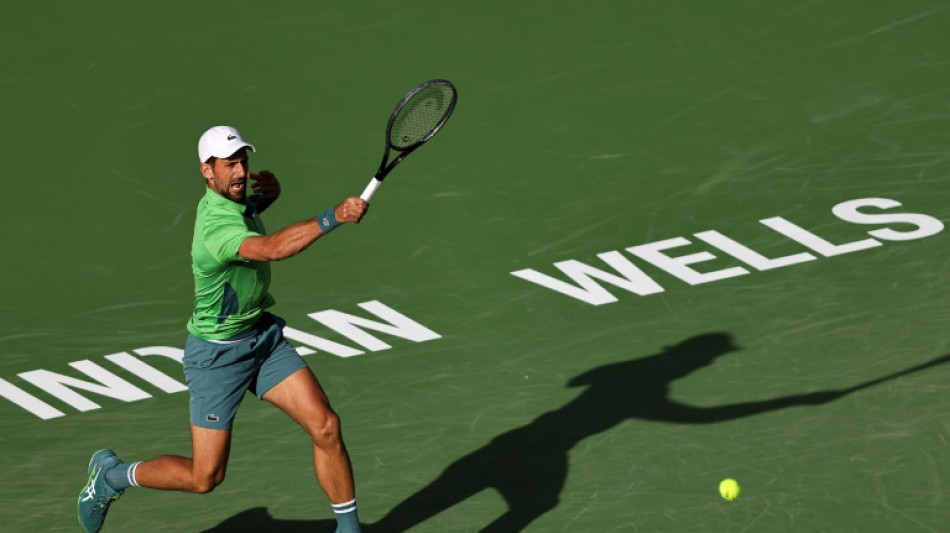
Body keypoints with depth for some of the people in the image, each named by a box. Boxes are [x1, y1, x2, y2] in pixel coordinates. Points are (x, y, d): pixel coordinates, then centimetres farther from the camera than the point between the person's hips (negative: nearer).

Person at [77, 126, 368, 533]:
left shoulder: (235, 195, -3)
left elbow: (263, 196, 24)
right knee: (204, 477, 0)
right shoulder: (217, 228, -31)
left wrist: (269, 187, -1)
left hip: (265, 336, 8)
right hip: (218, 353, -8)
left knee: (326, 427, -7)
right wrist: (333, 217, -59)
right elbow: (273, 249, -49)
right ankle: (111, 475, 25)